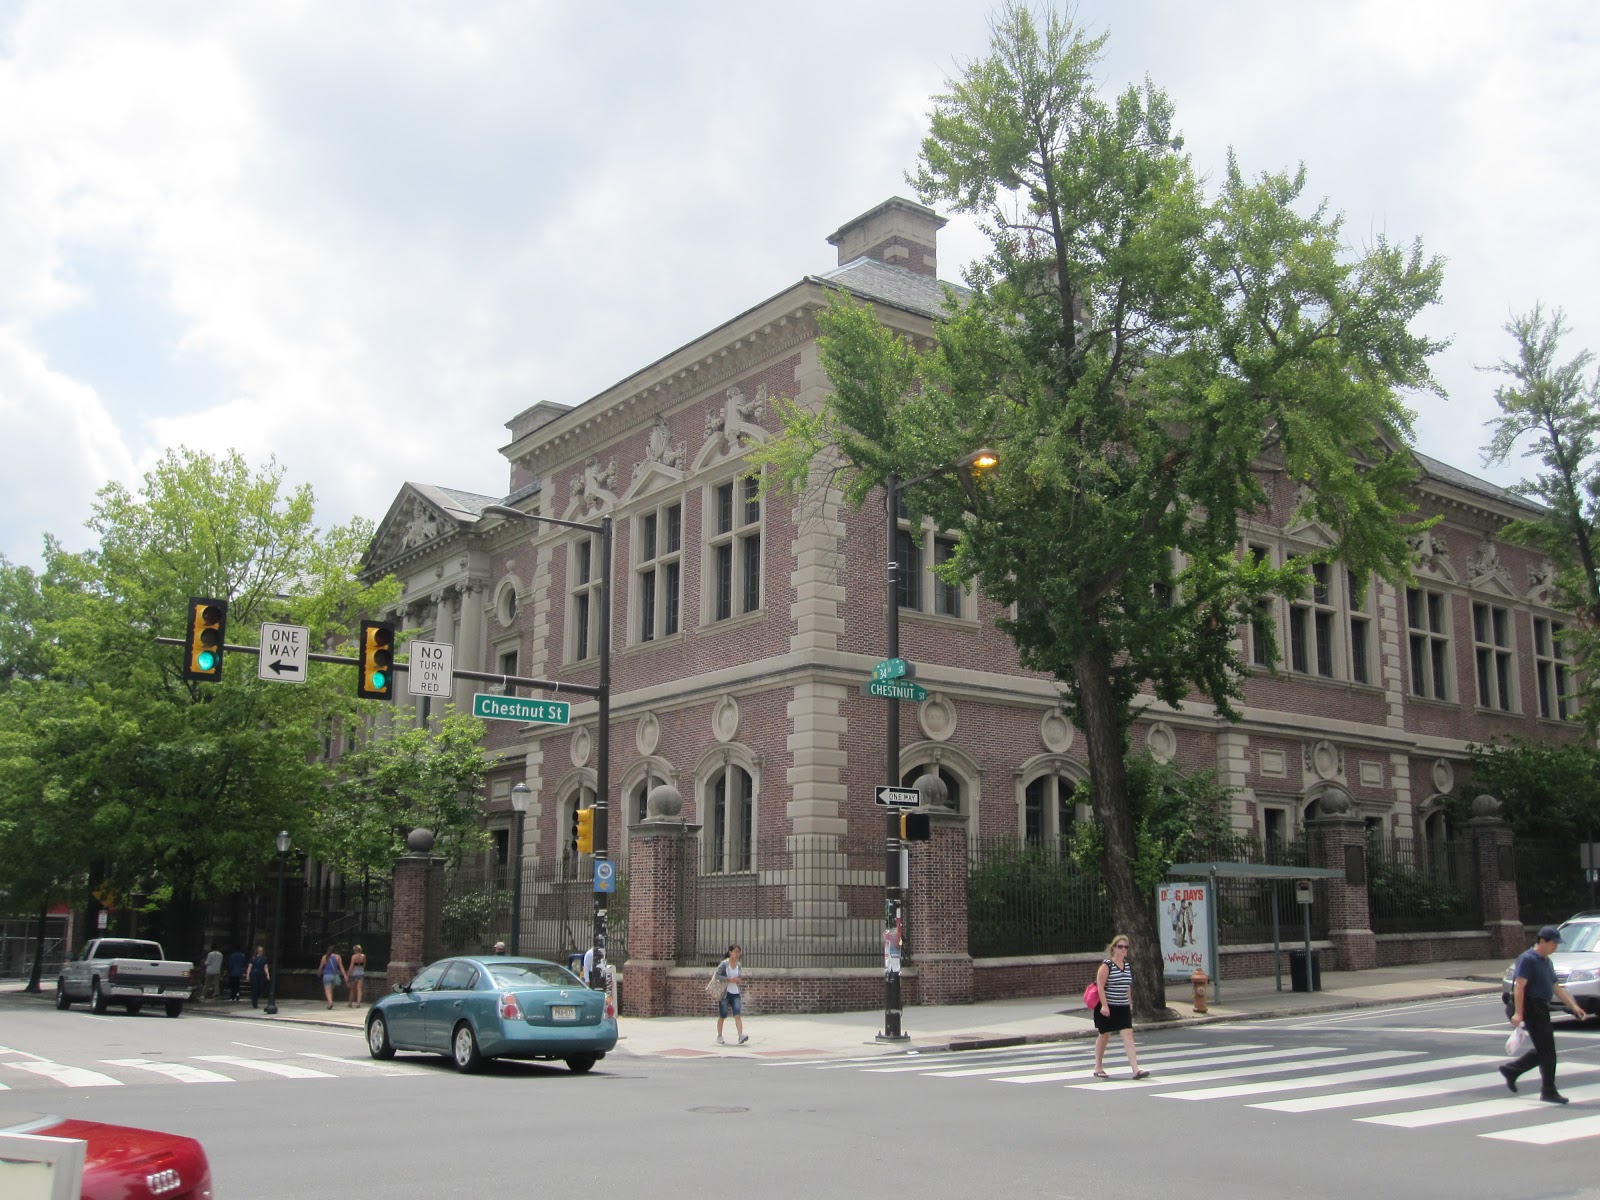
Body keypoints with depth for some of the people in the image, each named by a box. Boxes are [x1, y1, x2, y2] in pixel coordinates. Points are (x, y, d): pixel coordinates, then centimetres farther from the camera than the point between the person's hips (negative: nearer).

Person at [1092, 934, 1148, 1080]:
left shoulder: (1127, 965, 8)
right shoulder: (1106, 964, -12)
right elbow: (1100, 985, -17)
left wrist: (1130, 1003, 19)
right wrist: (1104, 1005, -22)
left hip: (1123, 1007, 5)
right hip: (1108, 1007, -5)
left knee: (1128, 1035, -6)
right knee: (1104, 1035, 7)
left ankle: (1136, 1070, -11)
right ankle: (1098, 1068, 22)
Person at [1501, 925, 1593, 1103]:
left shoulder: (1547, 961, 16)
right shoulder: (1528, 959, -13)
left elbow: (1556, 987, 22)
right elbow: (1519, 986, -19)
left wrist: (1573, 1006, 15)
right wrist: (1518, 1013, -25)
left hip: (1541, 1009, 10)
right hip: (1531, 1007, -10)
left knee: (1543, 1050, 13)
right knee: (1547, 1050, -6)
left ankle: (1510, 1070, 23)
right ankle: (1548, 1091, 1)